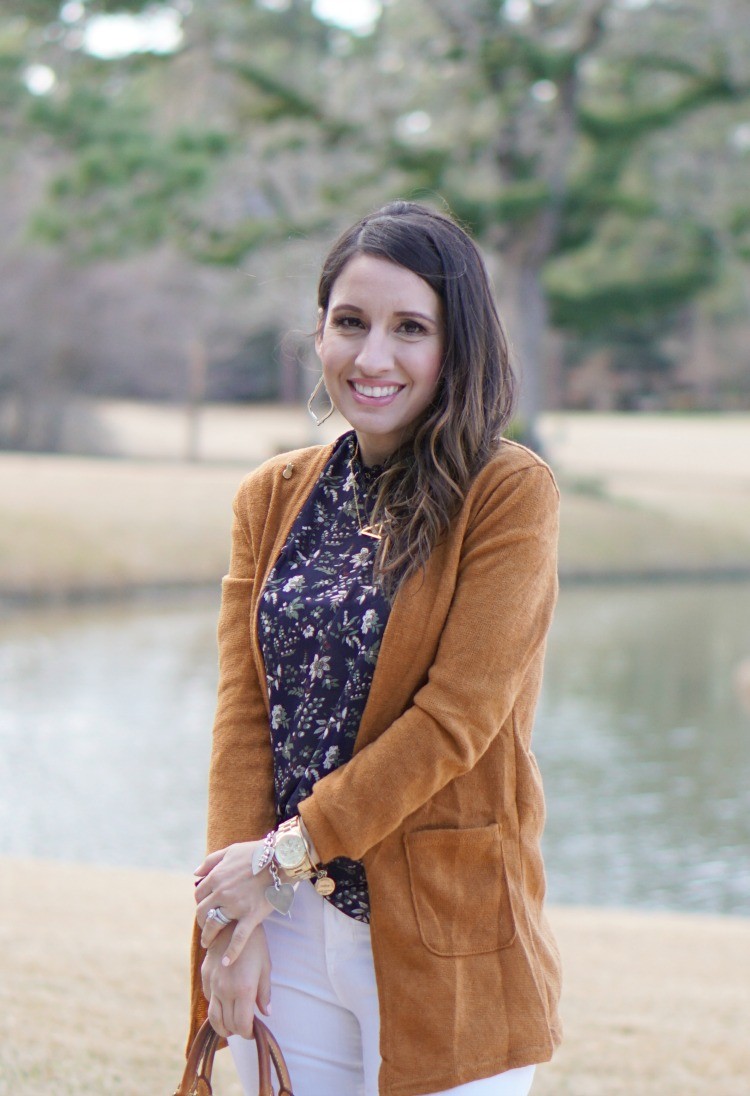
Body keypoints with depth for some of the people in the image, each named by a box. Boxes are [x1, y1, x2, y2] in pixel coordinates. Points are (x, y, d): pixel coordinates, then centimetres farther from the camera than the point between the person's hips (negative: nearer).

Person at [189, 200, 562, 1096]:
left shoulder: (510, 494, -7)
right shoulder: (273, 498, 8)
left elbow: (457, 716, -14)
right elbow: (242, 712, 3)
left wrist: (287, 855, -12)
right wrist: (234, 917, -7)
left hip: (442, 938, -4)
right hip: (285, 938, 4)